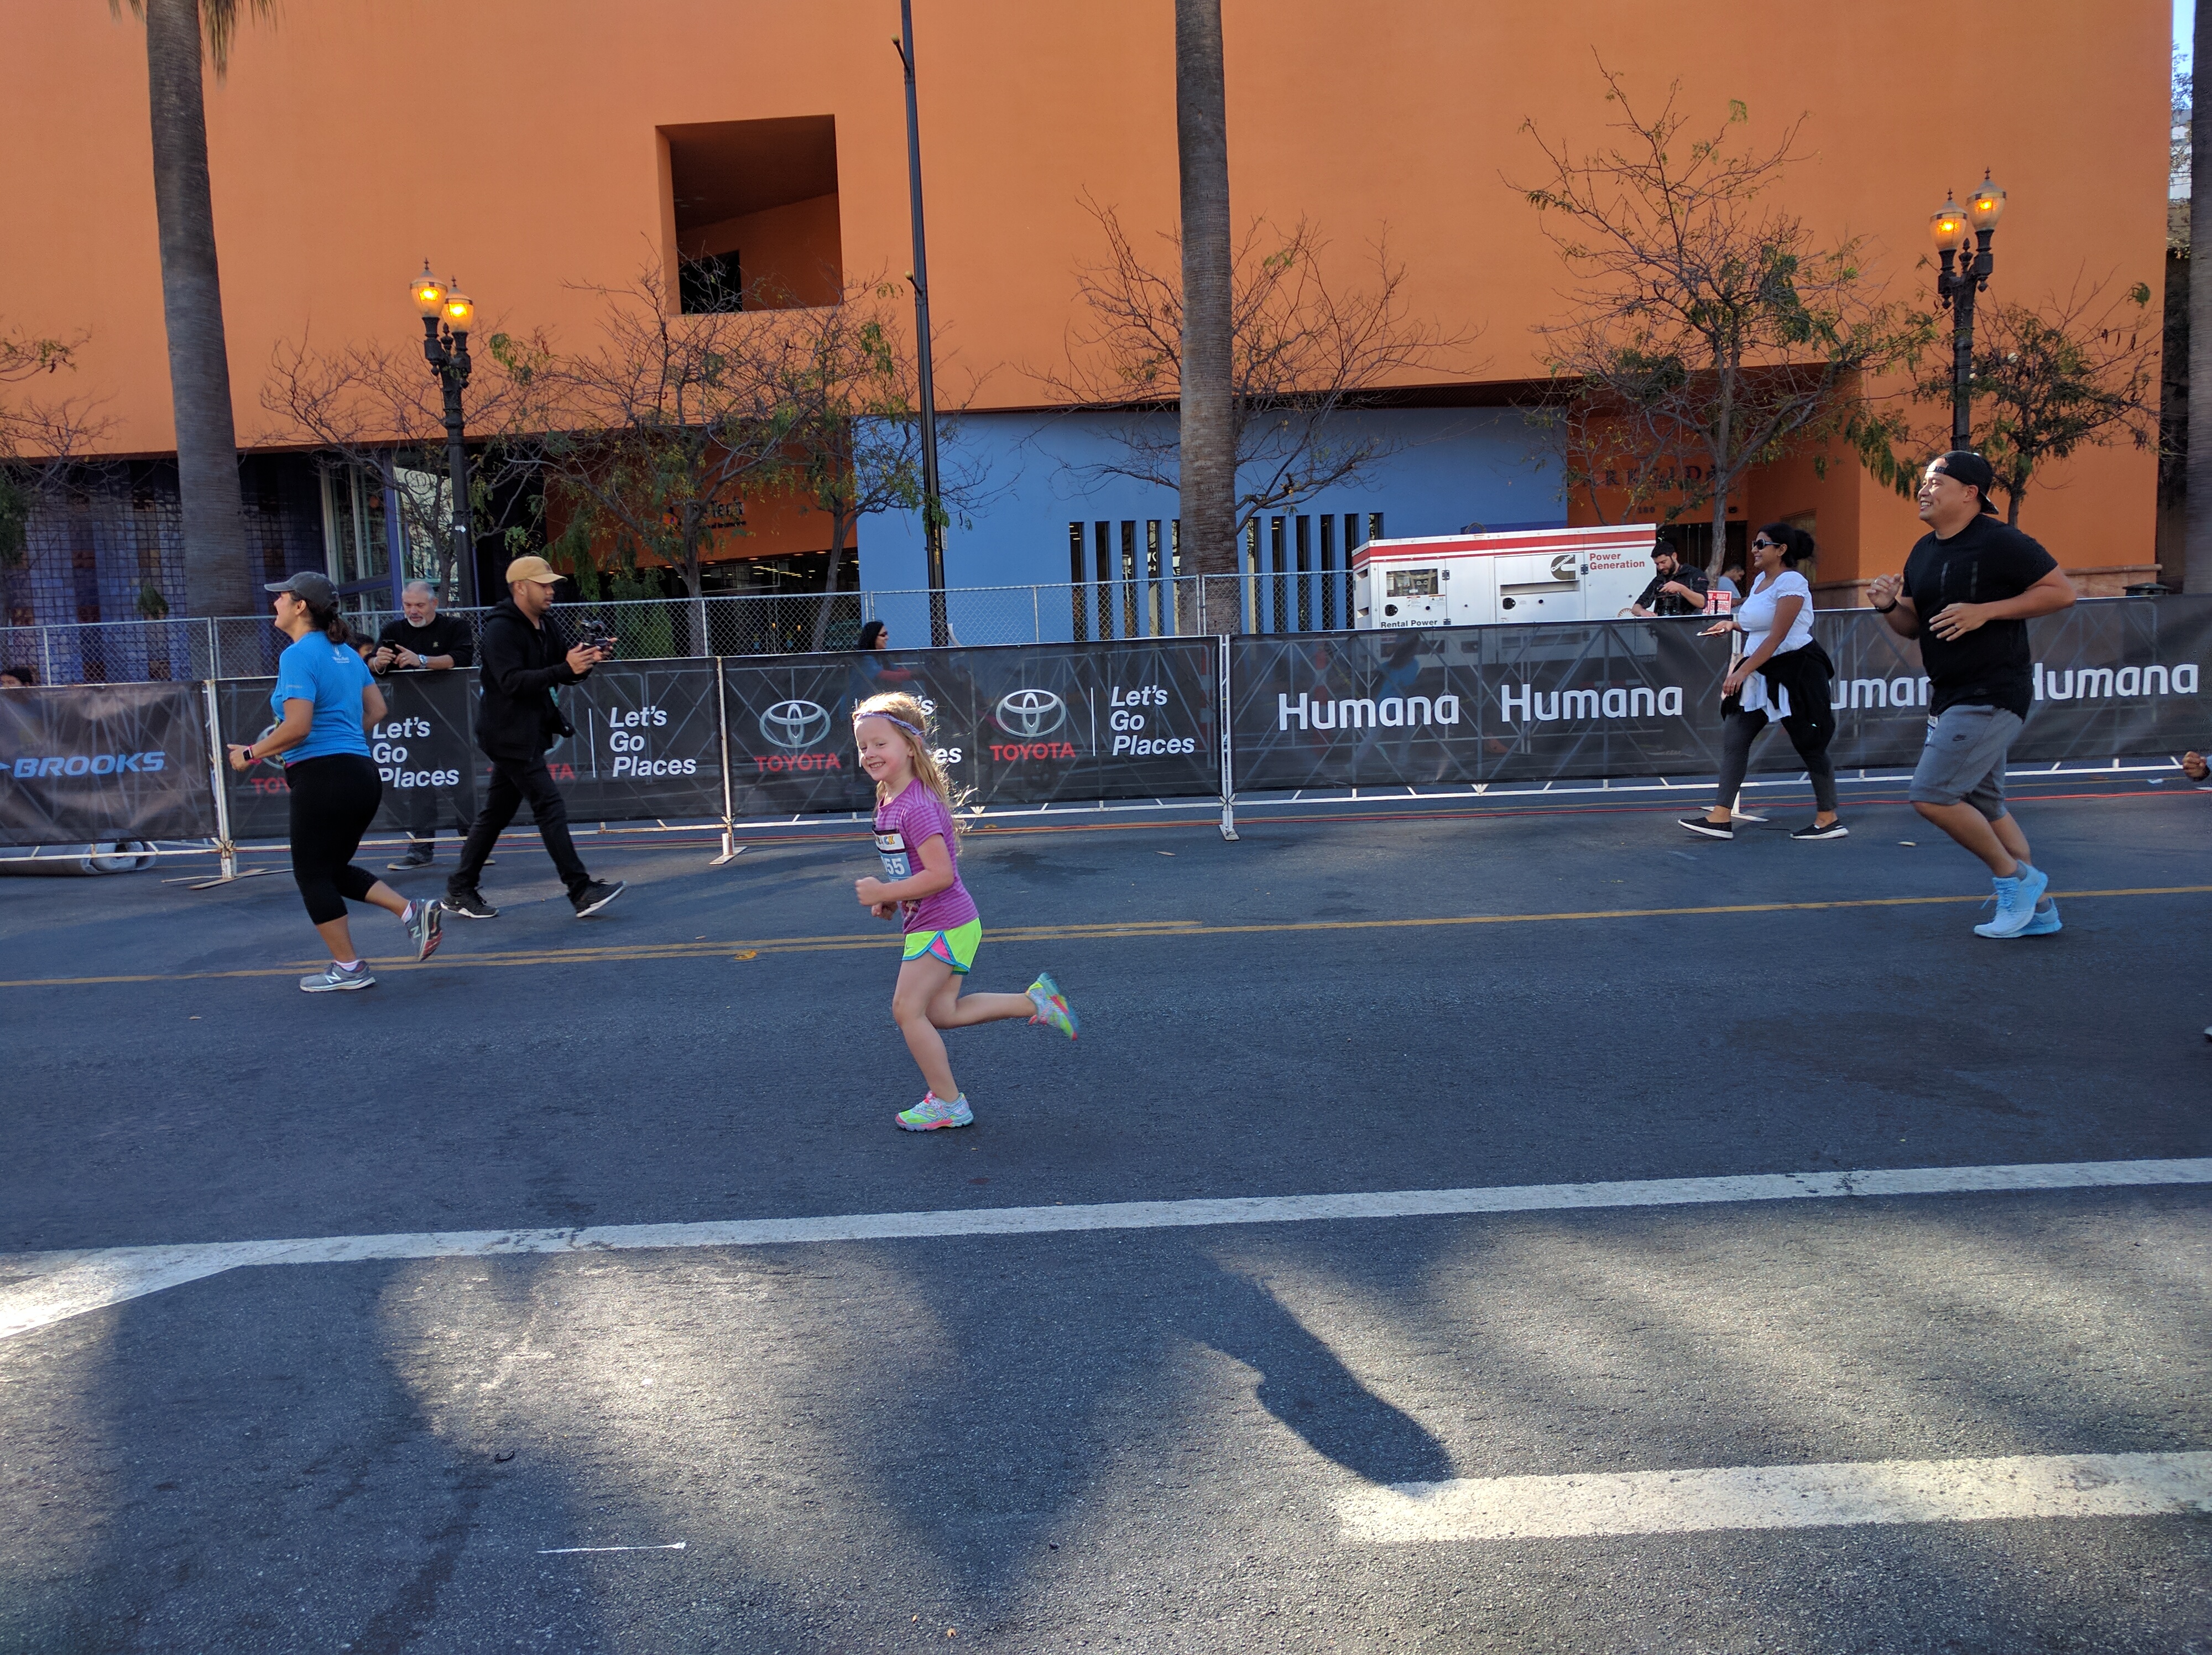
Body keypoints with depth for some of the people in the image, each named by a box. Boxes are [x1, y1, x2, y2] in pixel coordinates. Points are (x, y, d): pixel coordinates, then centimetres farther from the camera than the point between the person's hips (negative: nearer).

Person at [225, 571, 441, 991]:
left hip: (323, 778, -9)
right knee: (334, 869, 20)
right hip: (361, 772, 9)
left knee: (313, 874, 5)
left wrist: (251, 754, -6)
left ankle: (348, 968, 10)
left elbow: (297, 728, -19)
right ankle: (412, 911, 5)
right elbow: (376, 710, 18)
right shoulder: (345, 653, 14)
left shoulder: (298, 655, -12)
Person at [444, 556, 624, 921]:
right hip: (509, 735, -9)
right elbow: (513, 682, -25)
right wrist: (565, 668, -33)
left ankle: (459, 891, 22)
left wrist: (587, 661, -11)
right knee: (551, 807, -12)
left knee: (496, 813, 13)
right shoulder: (500, 630, -15)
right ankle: (582, 891, -10)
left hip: (530, 732, 9)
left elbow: (568, 673, 11)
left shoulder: (547, 626, 12)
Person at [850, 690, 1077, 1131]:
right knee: (940, 1012, 14)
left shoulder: (916, 808, -24)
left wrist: (883, 893, -23)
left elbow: (940, 874, -30)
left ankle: (947, 1104, 11)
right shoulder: (888, 801, 7)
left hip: (941, 926, -10)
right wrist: (888, 900, 6)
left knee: (907, 1009, -3)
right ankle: (1035, 1001, 20)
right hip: (934, 924, 10)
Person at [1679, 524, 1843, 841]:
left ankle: (1829, 820, 14)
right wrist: (1733, 625, 11)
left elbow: (1776, 637, -20)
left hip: (1795, 669, -9)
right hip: (1760, 672, 9)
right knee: (1733, 736, -1)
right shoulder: (1760, 579, 11)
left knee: (1809, 743, 1)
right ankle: (1721, 817, -2)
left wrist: (1742, 672, -23)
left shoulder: (1791, 583, -14)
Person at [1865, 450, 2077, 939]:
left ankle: (2014, 876, 5)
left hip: (1992, 695, -9)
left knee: (1931, 796, -15)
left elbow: (2062, 591, -14)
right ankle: (2037, 908, 27)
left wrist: (1986, 611, -21)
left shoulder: (1998, 542, -14)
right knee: (1983, 807, 15)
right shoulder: (1923, 552, 11)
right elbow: (1913, 626, 17)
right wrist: (1888, 606, -4)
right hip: (1949, 695, 9)